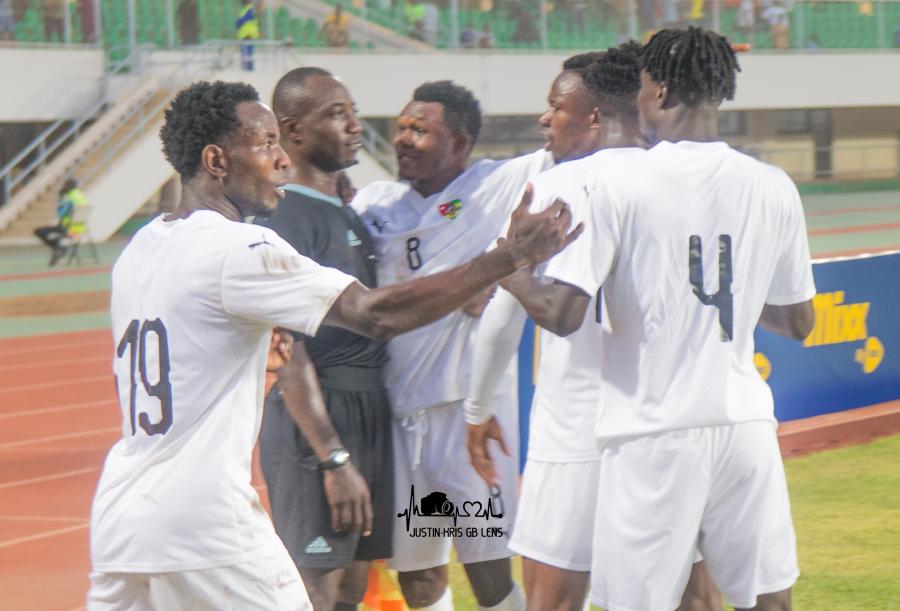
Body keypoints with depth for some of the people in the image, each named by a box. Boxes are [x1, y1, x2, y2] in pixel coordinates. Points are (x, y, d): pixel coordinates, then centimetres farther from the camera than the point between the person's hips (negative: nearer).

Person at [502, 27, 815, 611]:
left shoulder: (613, 182, -9)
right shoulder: (773, 188, 4)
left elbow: (563, 314, -14)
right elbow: (798, 321, 13)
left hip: (654, 437, -4)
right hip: (746, 425, 4)